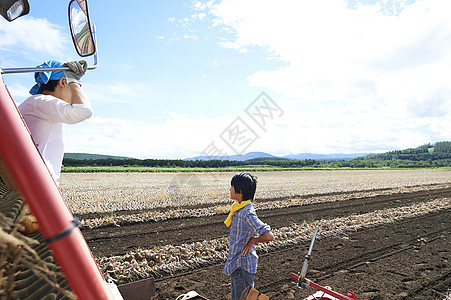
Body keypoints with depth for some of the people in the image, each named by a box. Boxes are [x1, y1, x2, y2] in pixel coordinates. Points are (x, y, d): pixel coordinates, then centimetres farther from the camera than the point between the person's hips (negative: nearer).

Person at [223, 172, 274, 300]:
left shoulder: (247, 213, -26)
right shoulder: (238, 208, 3)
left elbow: (269, 236, -31)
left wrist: (253, 240, -16)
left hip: (243, 266, -9)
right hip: (236, 263, 9)